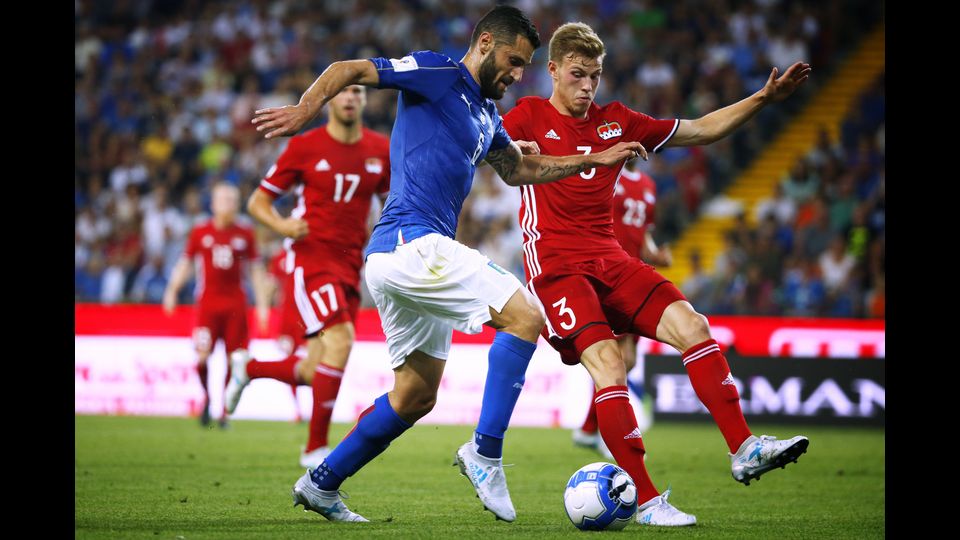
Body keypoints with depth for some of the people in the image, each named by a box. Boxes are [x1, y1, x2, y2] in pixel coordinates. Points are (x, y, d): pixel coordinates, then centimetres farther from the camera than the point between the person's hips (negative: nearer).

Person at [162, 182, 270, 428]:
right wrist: (172, 291, -1)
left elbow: (256, 271, 11)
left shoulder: (245, 234, 6)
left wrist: (263, 306, 8)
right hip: (207, 302, -1)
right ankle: (206, 396, 13)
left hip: (236, 304, 1)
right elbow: (185, 263, 11)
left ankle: (225, 411, 11)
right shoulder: (200, 232, 4)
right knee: (202, 354, -14)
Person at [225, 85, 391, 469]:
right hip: (312, 258, -5)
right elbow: (258, 201, 3)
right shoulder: (305, 146, -3)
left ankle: (248, 369, 36)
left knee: (314, 373, 5)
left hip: (350, 264, 5)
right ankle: (316, 447, -15)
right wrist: (281, 225, -18)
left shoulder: (380, 150, 8)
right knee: (341, 340, -25)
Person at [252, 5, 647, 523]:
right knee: (526, 315, -15)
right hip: (412, 242, -10)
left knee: (416, 397, 15)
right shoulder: (438, 73, -4)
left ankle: (320, 483, 21)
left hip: (412, 256, 10)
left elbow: (518, 169, 36)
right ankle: (485, 452, -16)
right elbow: (349, 69, -10)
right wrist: (305, 107, -28)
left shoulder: (486, 115, 22)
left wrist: (595, 160, 31)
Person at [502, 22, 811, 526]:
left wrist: (764, 97, 13)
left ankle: (744, 450, -11)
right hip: (556, 265, -6)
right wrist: (516, 153, -33)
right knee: (607, 362, -23)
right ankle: (645, 500, -20)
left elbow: (702, 129, 21)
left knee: (692, 326, -13)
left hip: (610, 260, 6)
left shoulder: (616, 122, 16)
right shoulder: (530, 116, 2)